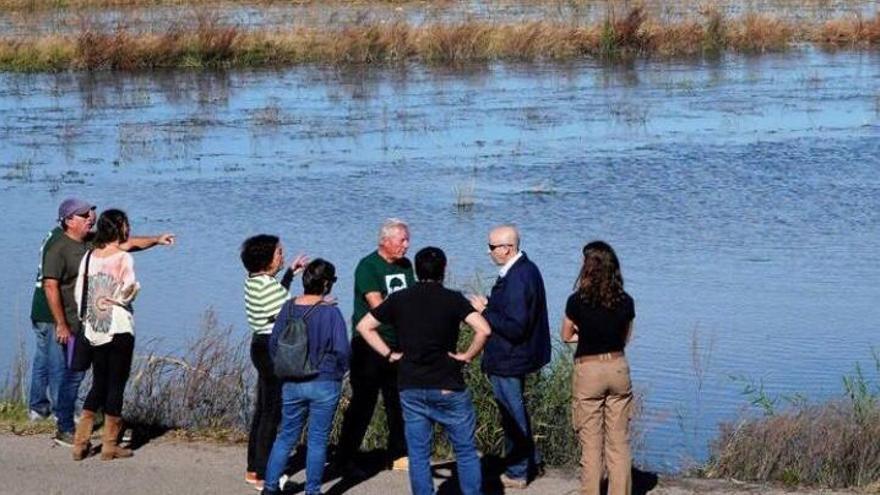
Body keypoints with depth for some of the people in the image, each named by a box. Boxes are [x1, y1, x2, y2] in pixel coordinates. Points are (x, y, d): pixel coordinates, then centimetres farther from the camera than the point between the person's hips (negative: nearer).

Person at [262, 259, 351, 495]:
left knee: (286, 435, 15)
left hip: (292, 384, 4)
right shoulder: (331, 313, -16)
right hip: (324, 385, -4)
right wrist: (339, 371, 4)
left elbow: (274, 341, 6)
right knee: (318, 439, 5)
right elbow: (342, 350, -16)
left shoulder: (289, 307, -1)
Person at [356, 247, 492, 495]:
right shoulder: (453, 299, -7)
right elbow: (483, 330, -20)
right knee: (466, 452, 8)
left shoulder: (399, 299, 2)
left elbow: (364, 326, 5)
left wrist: (388, 353, 6)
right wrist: (467, 356, -7)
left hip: (411, 388, 3)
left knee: (418, 454, 8)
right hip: (448, 388, -2)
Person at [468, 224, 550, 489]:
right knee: (516, 412, 24)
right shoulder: (527, 268, 5)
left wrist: (485, 311, -20)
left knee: (512, 416, 4)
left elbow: (515, 328, -29)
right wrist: (490, 304, 2)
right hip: (516, 356, 10)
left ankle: (517, 473, 17)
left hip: (509, 361, -10)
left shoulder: (516, 279, -27)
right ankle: (530, 462, 37)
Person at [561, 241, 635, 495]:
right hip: (618, 369, 3)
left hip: (588, 372, -3)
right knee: (619, 443, 8)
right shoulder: (626, 302, -4)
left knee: (591, 444, 5)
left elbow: (566, 336, 0)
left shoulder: (577, 301, -14)